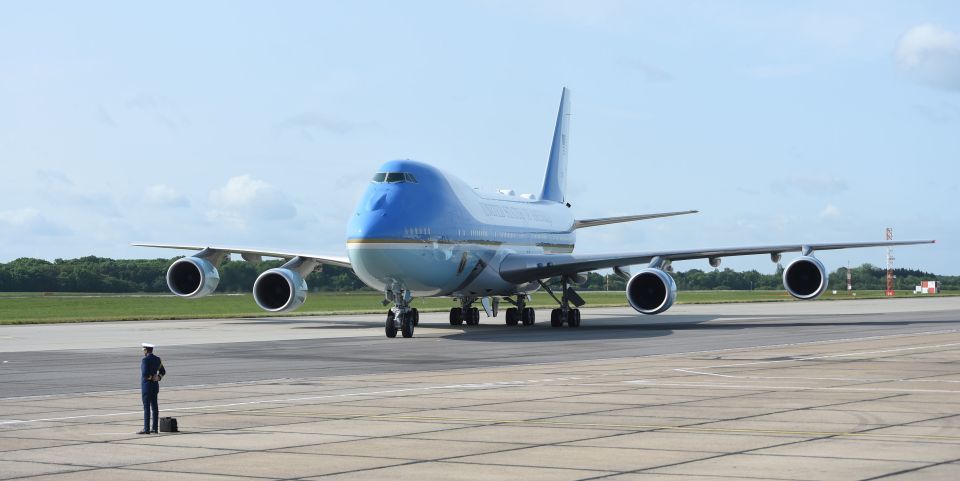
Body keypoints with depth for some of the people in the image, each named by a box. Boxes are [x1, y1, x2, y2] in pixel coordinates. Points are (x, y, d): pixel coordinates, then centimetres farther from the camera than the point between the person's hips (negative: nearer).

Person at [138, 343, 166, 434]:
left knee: (146, 408, -6)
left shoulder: (145, 360, -16)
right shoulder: (157, 359, 8)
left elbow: (145, 373, -25)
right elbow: (163, 372, 15)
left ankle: (146, 429, -6)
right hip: (155, 386, 8)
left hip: (146, 385, -8)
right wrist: (157, 378, 0)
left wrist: (151, 377, -8)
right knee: (154, 407, 8)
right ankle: (155, 428, 10)